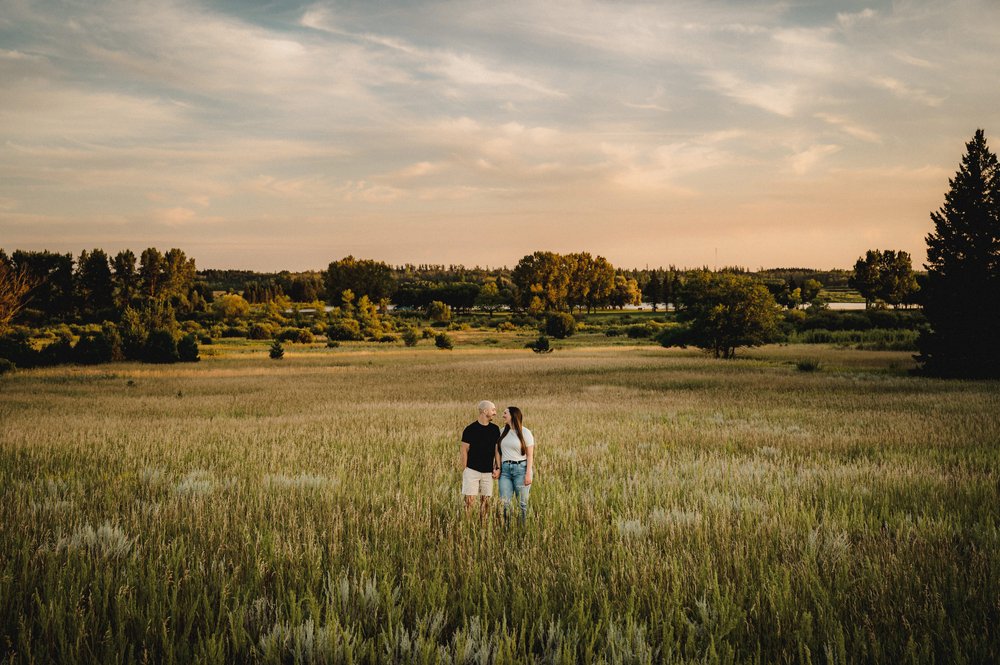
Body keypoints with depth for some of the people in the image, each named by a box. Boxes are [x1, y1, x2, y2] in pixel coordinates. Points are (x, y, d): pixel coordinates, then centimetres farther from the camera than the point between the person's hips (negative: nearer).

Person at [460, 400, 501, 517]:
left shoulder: (495, 429, 5)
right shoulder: (470, 429, -6)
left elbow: (497, 449, 10)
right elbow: (464, 450, -3)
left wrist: (498, 468, 1)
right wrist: (464, 470, -5)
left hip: (488, 472, 4)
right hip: (472, 470, -4)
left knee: (485, 500, 5)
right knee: (470, 500, -8)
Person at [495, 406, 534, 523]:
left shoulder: (525, 432, -3)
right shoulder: (502, 432, 11)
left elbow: (530, 455, -5)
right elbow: (497, 451, 12)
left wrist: (528, 474, -12)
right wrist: (498, 468, -1)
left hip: (521, 468, -4)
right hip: (505, 469, 4)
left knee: (522, 502, -1)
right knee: (504, 502, -1)